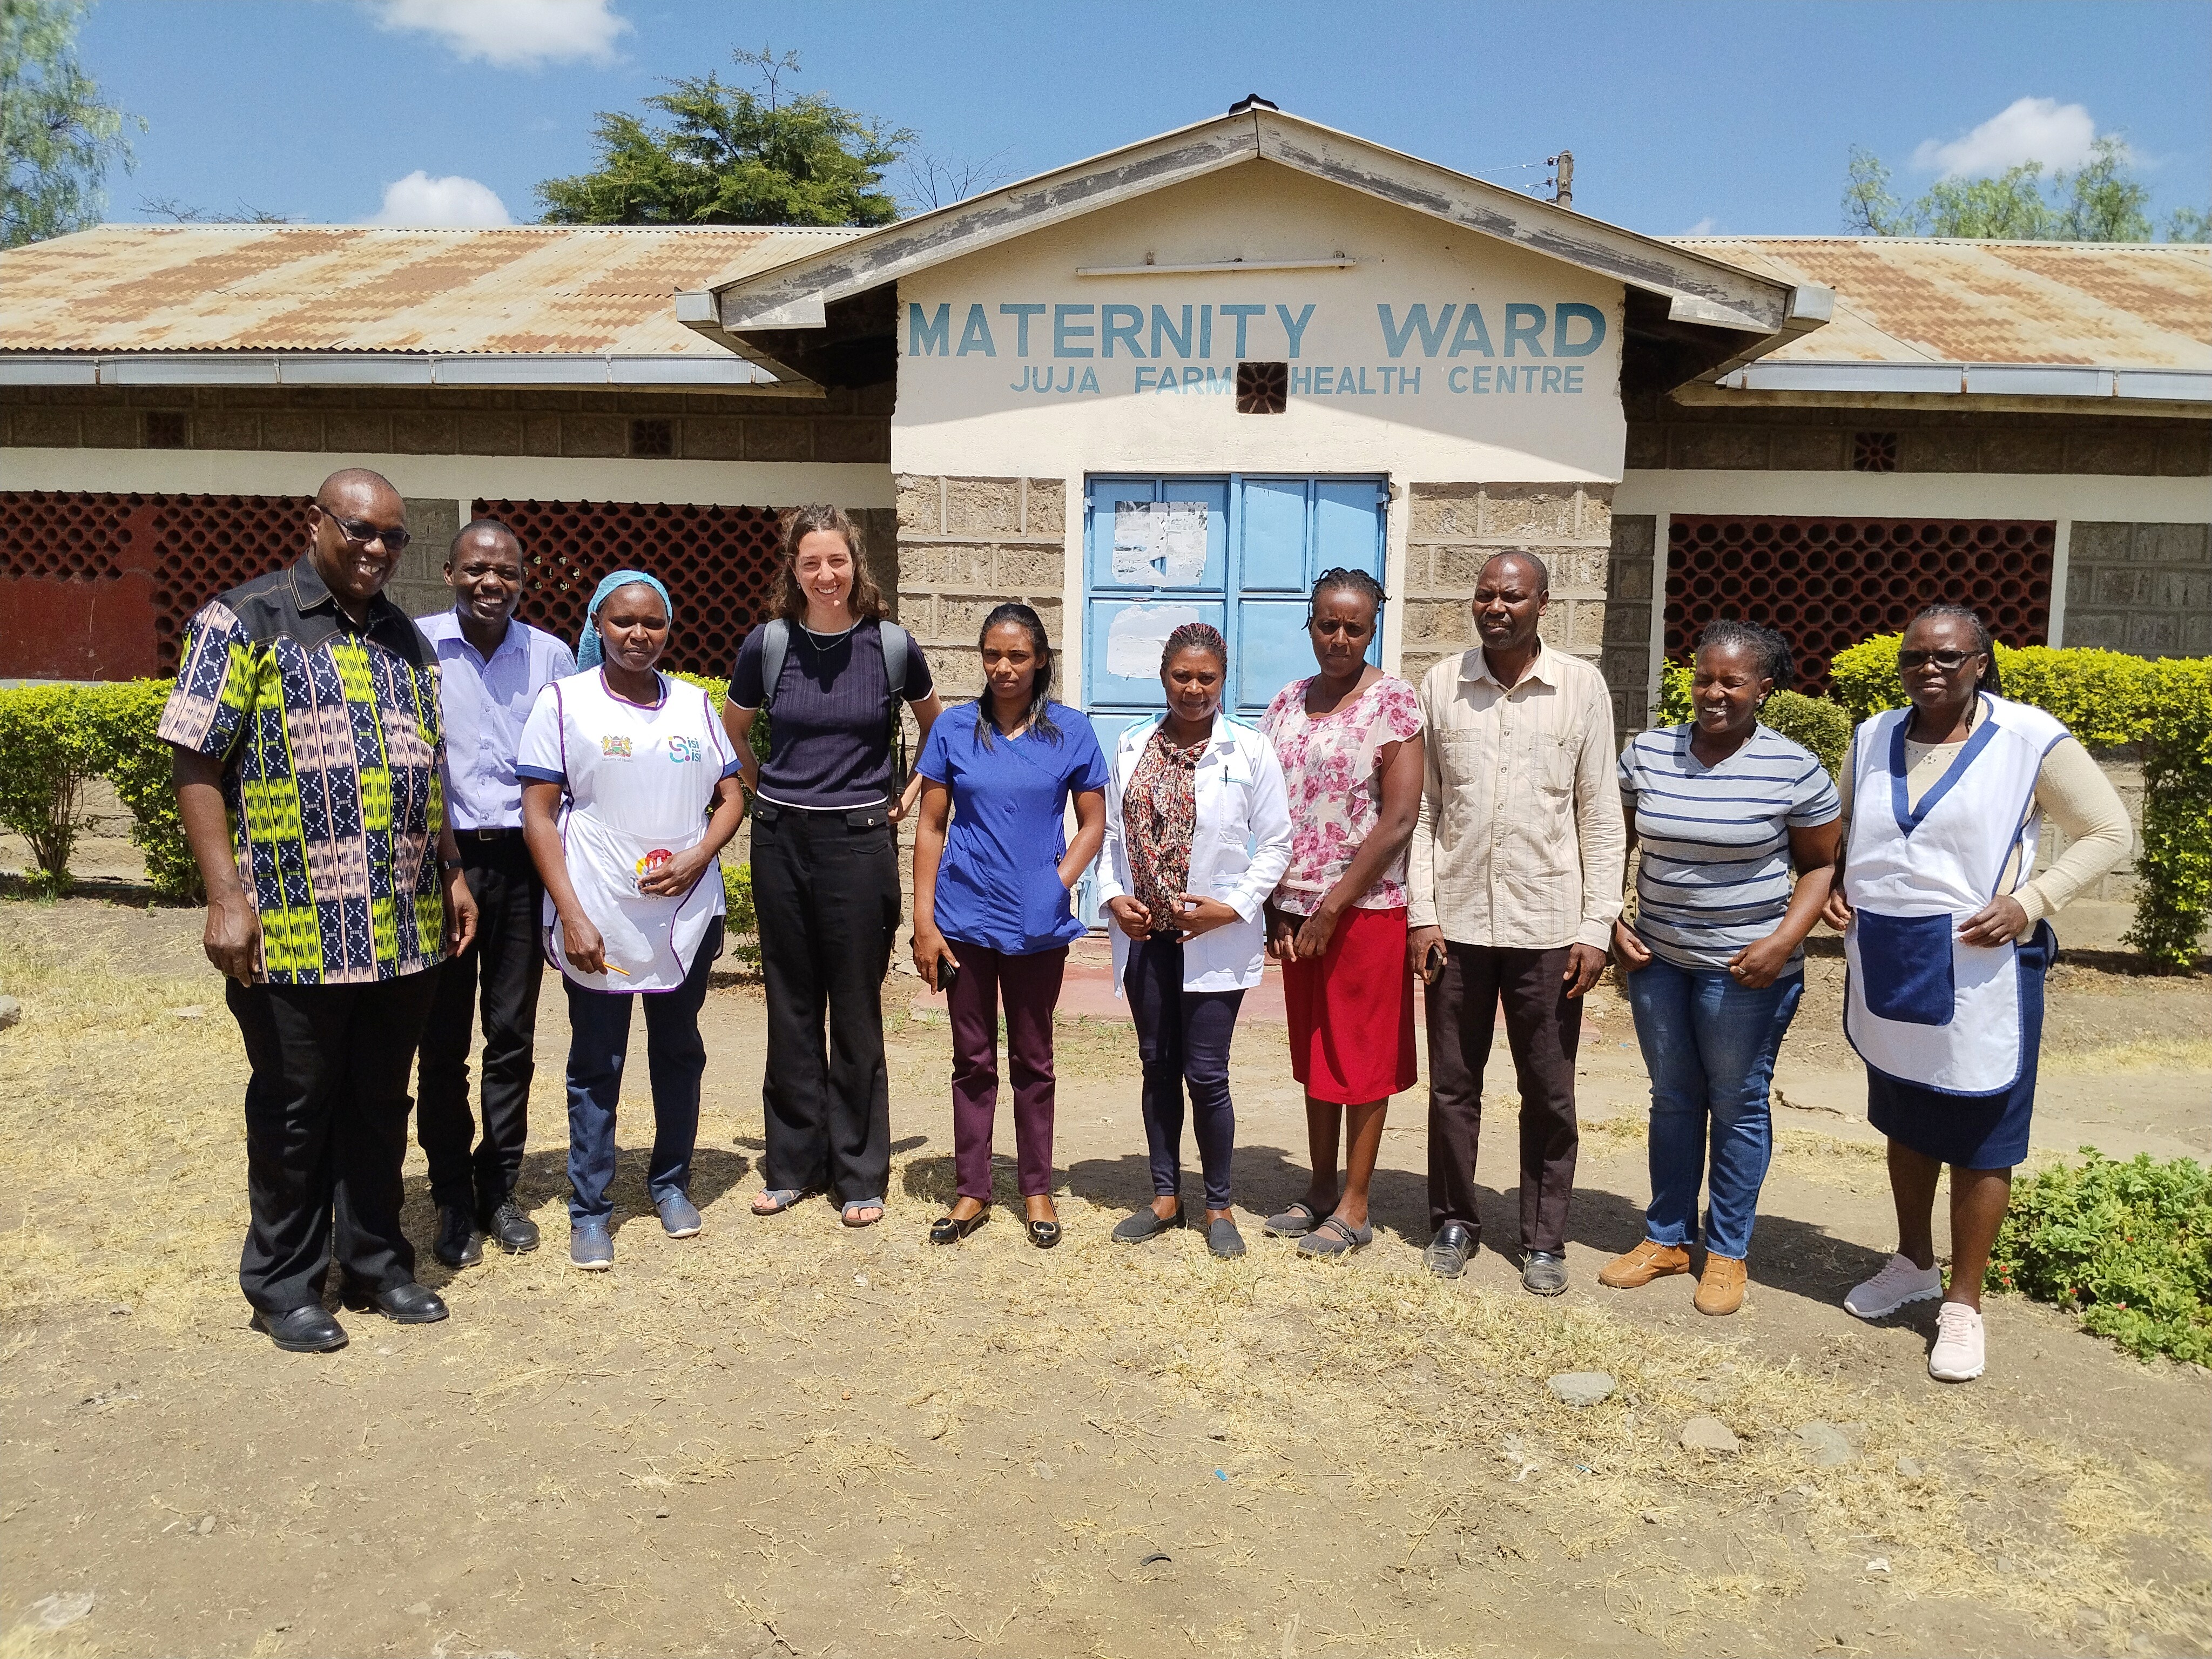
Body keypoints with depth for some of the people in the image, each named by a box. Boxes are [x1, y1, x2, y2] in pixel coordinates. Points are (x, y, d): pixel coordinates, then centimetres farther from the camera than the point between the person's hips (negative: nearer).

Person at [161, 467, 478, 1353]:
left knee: (379, 1107, 14)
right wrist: (227, 896, -14)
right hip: (293, 935, -5)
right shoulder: (243, 622, -4)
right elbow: (197, 765, -8)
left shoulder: (405, 639, 15)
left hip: (404, 930, 5)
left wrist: (450, 874, 15)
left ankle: (376, 1264, 29)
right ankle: (284, 1287, 23)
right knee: (294, 1114, 7)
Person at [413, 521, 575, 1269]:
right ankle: (453, 1201, 19)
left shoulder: (552, 656, 5)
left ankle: (499, 1189, 24)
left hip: (522, 860, 2)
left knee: (513, 1036, 10)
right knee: (444, 1039, 6)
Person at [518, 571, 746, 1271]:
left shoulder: (694, 704, 8)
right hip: (598, 918, -3)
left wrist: (696, 858, -9)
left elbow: (731, 798, 10)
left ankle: (671, 1182, 30)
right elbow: (539, 816, -5)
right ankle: (590, 1210, 17)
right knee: (596, 1063, 5)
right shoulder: (564, 701, -2)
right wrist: (572, 916, -12)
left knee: (679, 1051, 13)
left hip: (686, 912, 3)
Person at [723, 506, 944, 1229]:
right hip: (781, 840, 2)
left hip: (859, 842, -2)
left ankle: (861, 1175, 15)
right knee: (791, 1007, 9)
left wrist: (910, 793, 9)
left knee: (857, 1012, 3)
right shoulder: (769, 643, 0)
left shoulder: (892, 645, -2)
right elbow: (731, 730, 17)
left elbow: (935, 725, 16)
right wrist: (762, 789, 10)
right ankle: (793, 1163, 23)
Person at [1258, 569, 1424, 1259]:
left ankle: (1355, 1208, 15)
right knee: (1313, 1052, 15)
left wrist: (1332, 907, -15)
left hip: (1365, 908, -6)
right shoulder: (1287, 704, 8)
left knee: (1362, 1059, 4)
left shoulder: (1394, 702, -9)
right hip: (1296, 913, 6)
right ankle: (1320, 1191, 28)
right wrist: (1275, 908, 1)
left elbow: (1400, 819, -15)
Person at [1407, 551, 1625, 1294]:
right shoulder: (1440, 686, 2)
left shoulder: (1581, 687, -1)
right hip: (1457, 921, 1)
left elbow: (1601, 819, 0)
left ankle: (1544, 1239, 23)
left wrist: (1596, 928, -4)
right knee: (1453, 1085, 11)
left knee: (1549, 1094, 8)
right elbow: (1422, 810, 4)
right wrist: (1422, 913, -2)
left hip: (1548, 925, -1)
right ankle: (1454, 1221, 27)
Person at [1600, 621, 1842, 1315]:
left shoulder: (1794, 770, -10)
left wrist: (1784, 940, -15)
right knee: (1673, 1098, 15)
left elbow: (1820, 867, -2)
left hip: (1745, 967, -3)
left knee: (1737, 1104, 8)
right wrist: (1611, 922, 0)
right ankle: (1666, 1238, 29)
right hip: (1657, 958, 3)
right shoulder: (1645, 753, 0)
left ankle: (1727, 1253, 23)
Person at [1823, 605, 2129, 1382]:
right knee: (1906, 1125, 19)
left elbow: (2108, 832, -4)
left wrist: (2031, 902, -16)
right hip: (1888, 973, 5)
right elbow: (1840, 832, 20)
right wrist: (1836, 886, 1)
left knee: (1979, 1141, 5)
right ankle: (1914, 1263, 39)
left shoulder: (2031, 740, -10)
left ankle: (1963, 1304, 19)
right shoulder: (1873, 739, 5)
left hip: (1980, 975, -5)